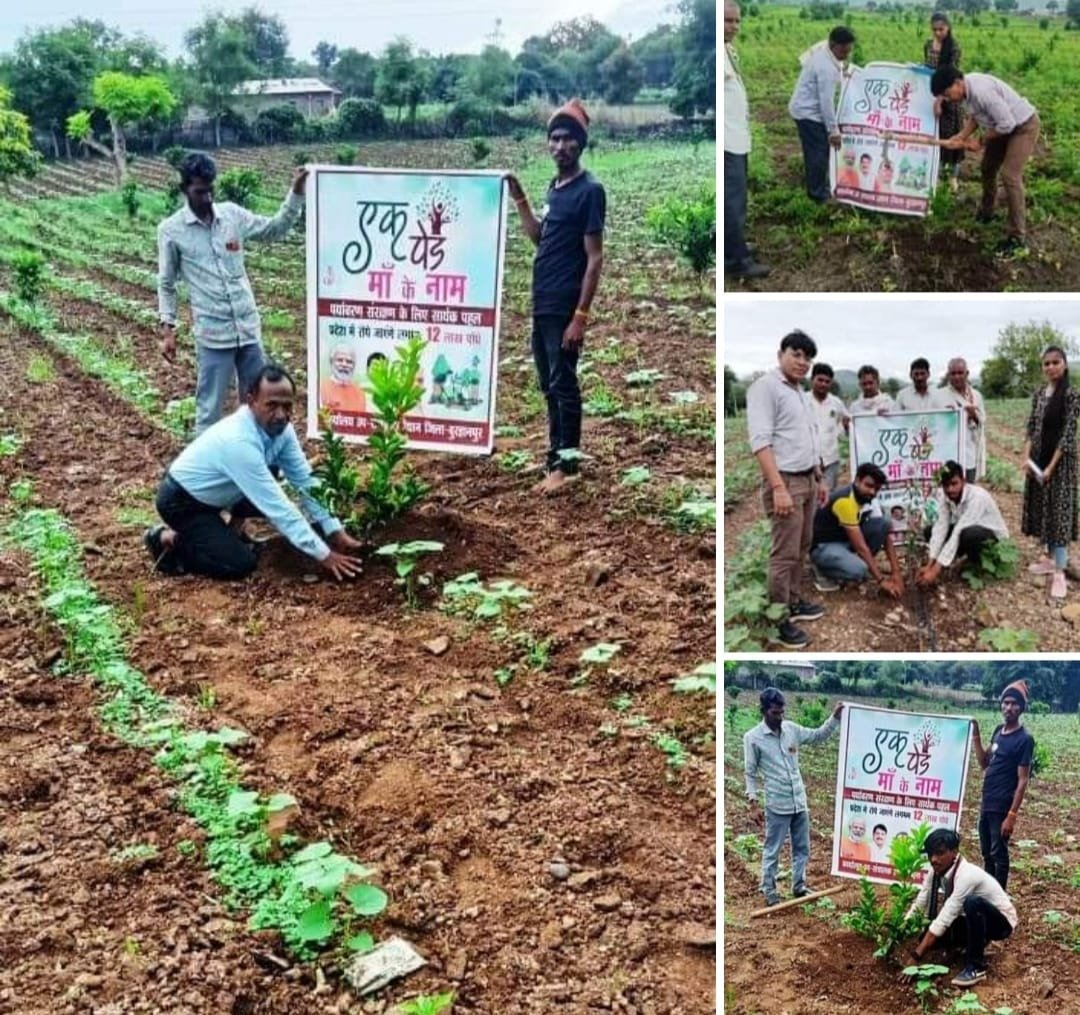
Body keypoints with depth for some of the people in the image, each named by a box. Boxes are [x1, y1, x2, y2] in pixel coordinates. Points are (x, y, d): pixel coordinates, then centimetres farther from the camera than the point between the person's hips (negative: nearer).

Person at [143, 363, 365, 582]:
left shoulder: (280, 427, -13)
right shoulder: (239, 441, -37)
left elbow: (305, 481, -6)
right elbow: (277, 508, -35)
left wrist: (336, 532, -13)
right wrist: (324, 555, -32)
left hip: (215, 494, 8)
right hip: (181, 500, -8)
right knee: (240, 564, -18)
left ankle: (229, 531, 13)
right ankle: (168, 539, -1)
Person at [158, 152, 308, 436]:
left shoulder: (233, 214, 3)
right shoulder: (171, 230, -5)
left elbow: (275, 229, 11)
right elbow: (166, 284, 3)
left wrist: (296, 193, -2)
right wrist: (167, 330, -2)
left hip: (249, 327, 4)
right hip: (212, 333, -4)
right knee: (210, 406, 2)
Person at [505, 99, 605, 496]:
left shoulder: (589, 190, -10)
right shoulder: (555, 187, 14)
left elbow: (594, 258, -14)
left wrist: (581, 315, -19)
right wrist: (519, 198, 12)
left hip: (564, 309, -8)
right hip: (542, 306, 8)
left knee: (564, 385, -2)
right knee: (549, 387, 13)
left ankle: (566, 465, 6)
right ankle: (555, 459, 22)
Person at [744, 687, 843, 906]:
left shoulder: (792, 729, 3)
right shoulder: (752, 737, -10)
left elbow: (819, 735, 13)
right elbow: (750, 772, -5)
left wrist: (835, 717, 0)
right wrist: (752, 795, -15)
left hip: (800, 801, 5)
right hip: (777, 805, -5)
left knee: (802, 848, 15)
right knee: (772, 850, 3)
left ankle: (799, 886, 29)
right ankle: (769, 891, 15)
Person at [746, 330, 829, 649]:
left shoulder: (799, 392, 17)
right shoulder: (765, 387, -11)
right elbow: (760, 440, -20)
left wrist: (819, 479, 23)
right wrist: (778, 487, -27)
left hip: (806, 479, 9)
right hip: (785, 480, -9)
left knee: (800, 549, 16)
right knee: (784, 554, -7)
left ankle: (793, 602, 28)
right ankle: (778, 621, -1)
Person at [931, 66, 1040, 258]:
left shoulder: (981, 90, -36)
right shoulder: (967, 88, -8)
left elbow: (1007, 123, -32)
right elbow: (975, 116, 8)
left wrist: (982, 141, -19)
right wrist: (959, 139, -6)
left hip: (1024, 126, -9)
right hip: (1004, 125, 10)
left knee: (1009, 176, -16)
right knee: (988, 168, 20)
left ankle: (1017, 238, -10)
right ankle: (986, 213, 44)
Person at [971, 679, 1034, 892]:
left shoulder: (1024, 739, -14)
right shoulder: (998, 730, 8)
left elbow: (1022, 781, -15)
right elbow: (984, 764, 14)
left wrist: (1012, 815, -18)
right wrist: (976, 736, 2)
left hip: (1002, 808, -7)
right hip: (986, 804, 8)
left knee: (999, 854, 1)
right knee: (987, 853, 17)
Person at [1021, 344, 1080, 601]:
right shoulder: (1038, 394, 7)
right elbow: (1031, 429, 8)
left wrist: (1051, 466, -17)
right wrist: (1026, 458, -5)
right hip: (1037, 459, 6)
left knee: (1059, 512, -6)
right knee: (1041, 509, 12)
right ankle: (1049, 557, 27)